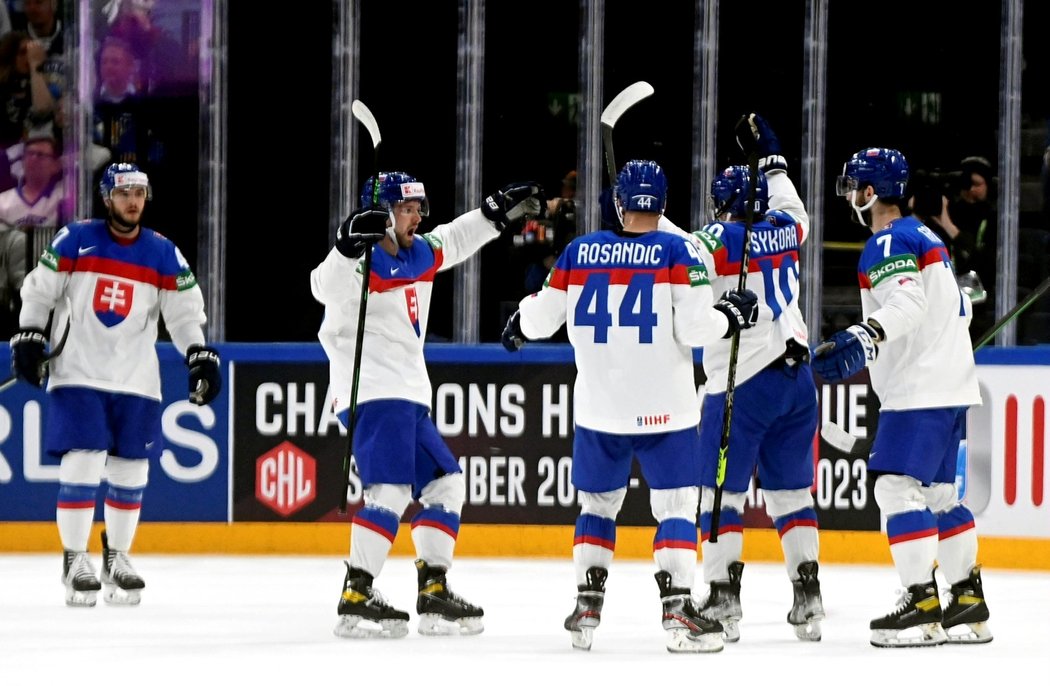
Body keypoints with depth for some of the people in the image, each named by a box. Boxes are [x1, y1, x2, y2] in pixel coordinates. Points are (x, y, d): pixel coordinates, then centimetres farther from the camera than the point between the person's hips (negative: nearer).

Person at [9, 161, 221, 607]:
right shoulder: (75, 241, -2)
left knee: (130, 471, 5)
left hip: (135, 381, 3)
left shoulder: (163, 254, 4)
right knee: (81, 465, -11)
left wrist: (201, 358, -4)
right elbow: (39, 290, 2)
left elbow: (185, 312, 6)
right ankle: (75, 561, -1)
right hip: (77, 374, -3)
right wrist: (28, 338, -5)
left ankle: (117, 557, 21)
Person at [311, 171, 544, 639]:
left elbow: (458, 238, 31)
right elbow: (328, 287, -33)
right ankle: (356, 598, -21)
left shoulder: (420, 253, 13)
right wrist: (349, 245, -49)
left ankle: (434, 593, 17)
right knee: (390, 490, -20)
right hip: (372, 393, -10)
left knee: (444, 486, 13)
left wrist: (501, 210, 29)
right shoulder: (364, 261, -13)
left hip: (409, 397, 10)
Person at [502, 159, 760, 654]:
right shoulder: (677, 253, -7)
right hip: (663, 408, -3)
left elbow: (543, 318, 11)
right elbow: (693, 326, -14)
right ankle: (678, 610, -11)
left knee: (598, 502, 18)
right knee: (676, 504, 0)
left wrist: (519, 323, 33)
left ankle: (587, 608, 16)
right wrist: (731, 315, 6)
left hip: (599, 407, 3)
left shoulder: (579, 252, 2)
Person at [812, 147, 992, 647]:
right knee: (939, 491, 13)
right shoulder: (923, 237, 20)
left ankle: (921, 605, -18)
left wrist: (862, 338, -42)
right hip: (950, 385, 10)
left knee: (897, 484, -13)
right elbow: (958, 307, 27)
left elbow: (906, 302, -28)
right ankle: (969, 603, 13)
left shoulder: (889, 243, -11)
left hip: (919, 389, -10)